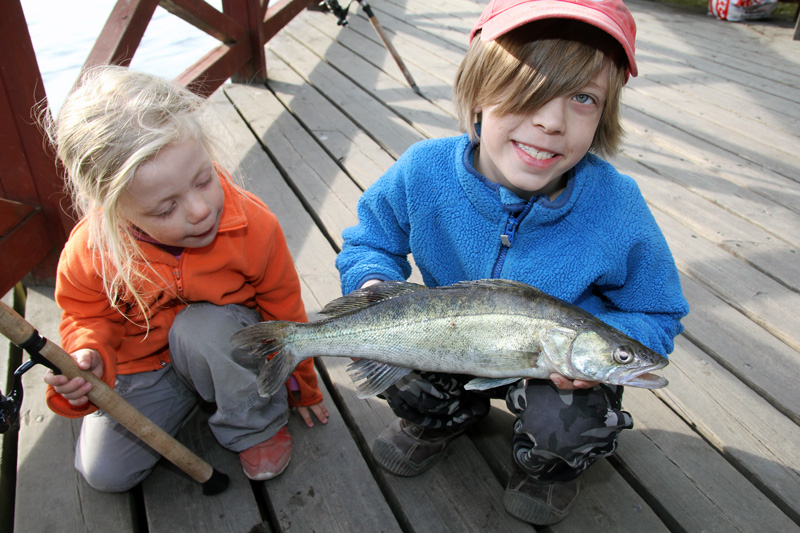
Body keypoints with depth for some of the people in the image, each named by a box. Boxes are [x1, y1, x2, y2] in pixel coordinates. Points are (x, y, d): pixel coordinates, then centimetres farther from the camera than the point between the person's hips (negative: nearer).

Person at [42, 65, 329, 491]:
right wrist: (88, 356, -28)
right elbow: (87, 317, -2)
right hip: (141, 363, 2)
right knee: (105, 473, -7)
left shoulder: (253, 225, -27)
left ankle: (256, 425, -8)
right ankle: (179, 398, 20)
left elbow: (284, 312, -12)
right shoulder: (90, 250, -25)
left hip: (228, 341, -1)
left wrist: (301, 388, 3)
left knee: (200, 328, -35)